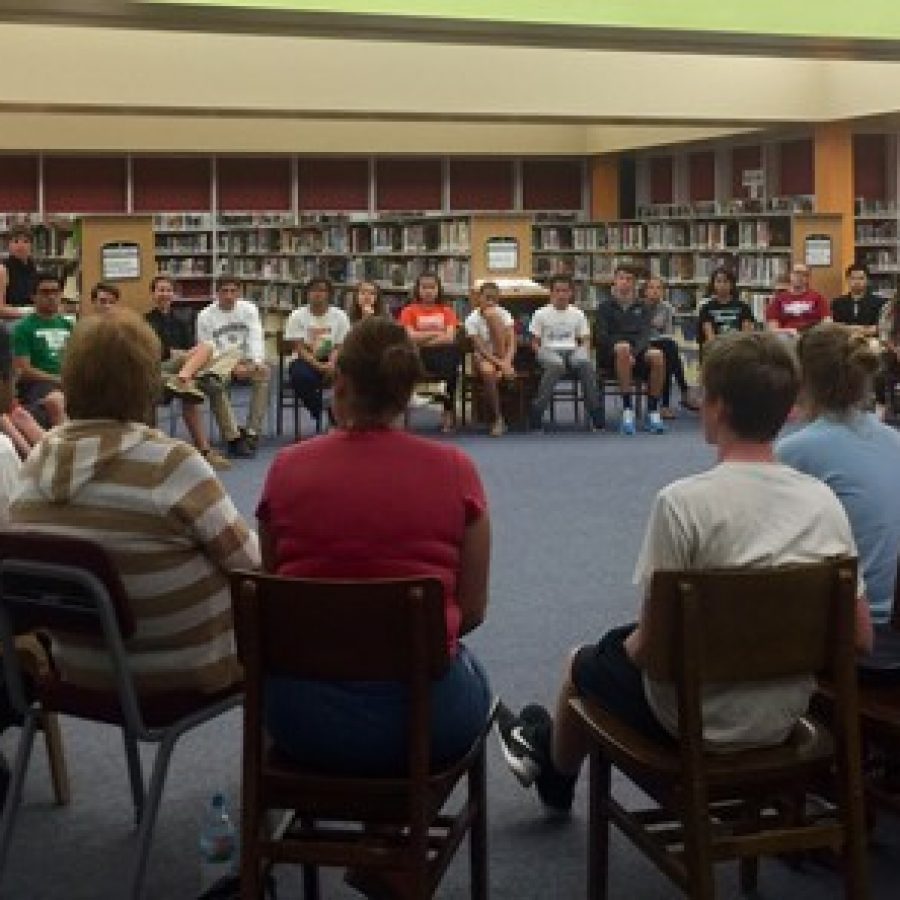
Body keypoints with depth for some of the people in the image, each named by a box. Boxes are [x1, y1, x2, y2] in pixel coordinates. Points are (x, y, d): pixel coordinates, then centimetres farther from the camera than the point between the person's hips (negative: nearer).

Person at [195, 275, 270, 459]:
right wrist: (233, 367, -22)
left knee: (263, 372, -30)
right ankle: (233, 438, -34)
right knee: (214, 384, -35)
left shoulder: (249, 309, 4)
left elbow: (255, 338, -5)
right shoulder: (205, 316, -3)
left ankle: (251, 432, -30)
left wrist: (255, 362, -26)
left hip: (245, 360, 2)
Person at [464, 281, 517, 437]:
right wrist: (500, 364, -27)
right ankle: (496, 419, -25)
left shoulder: (504, 314, -1)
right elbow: (481, 348, -14)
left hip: (502, 356, 1)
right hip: (483, 358, -1)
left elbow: (511, 344, -10)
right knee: (488, 372, -40)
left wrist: (506, 363, -29)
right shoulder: (472, 319, -6)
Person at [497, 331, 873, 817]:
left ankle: (555, 777, 56)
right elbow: (861, 637, -3)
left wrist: (624, 650, 3)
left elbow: (652, 641, -20)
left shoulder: (683, 501, -24)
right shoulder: (825, 501, -8)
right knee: (625, 642, 31)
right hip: (784, 719, 5)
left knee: (585, 663, 26)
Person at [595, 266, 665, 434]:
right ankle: (627, 409, -40)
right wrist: (625, 353, -18)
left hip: (638, 352, 2)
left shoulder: (642, 307, 19)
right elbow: (602, 336, 0)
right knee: (623, 347, -38)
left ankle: (653, 412, -26)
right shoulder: (605, 307, 12)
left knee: (657, 356, -31)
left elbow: (645, 334, 4)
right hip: (611, 355, -2)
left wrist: (634, 352, -18)